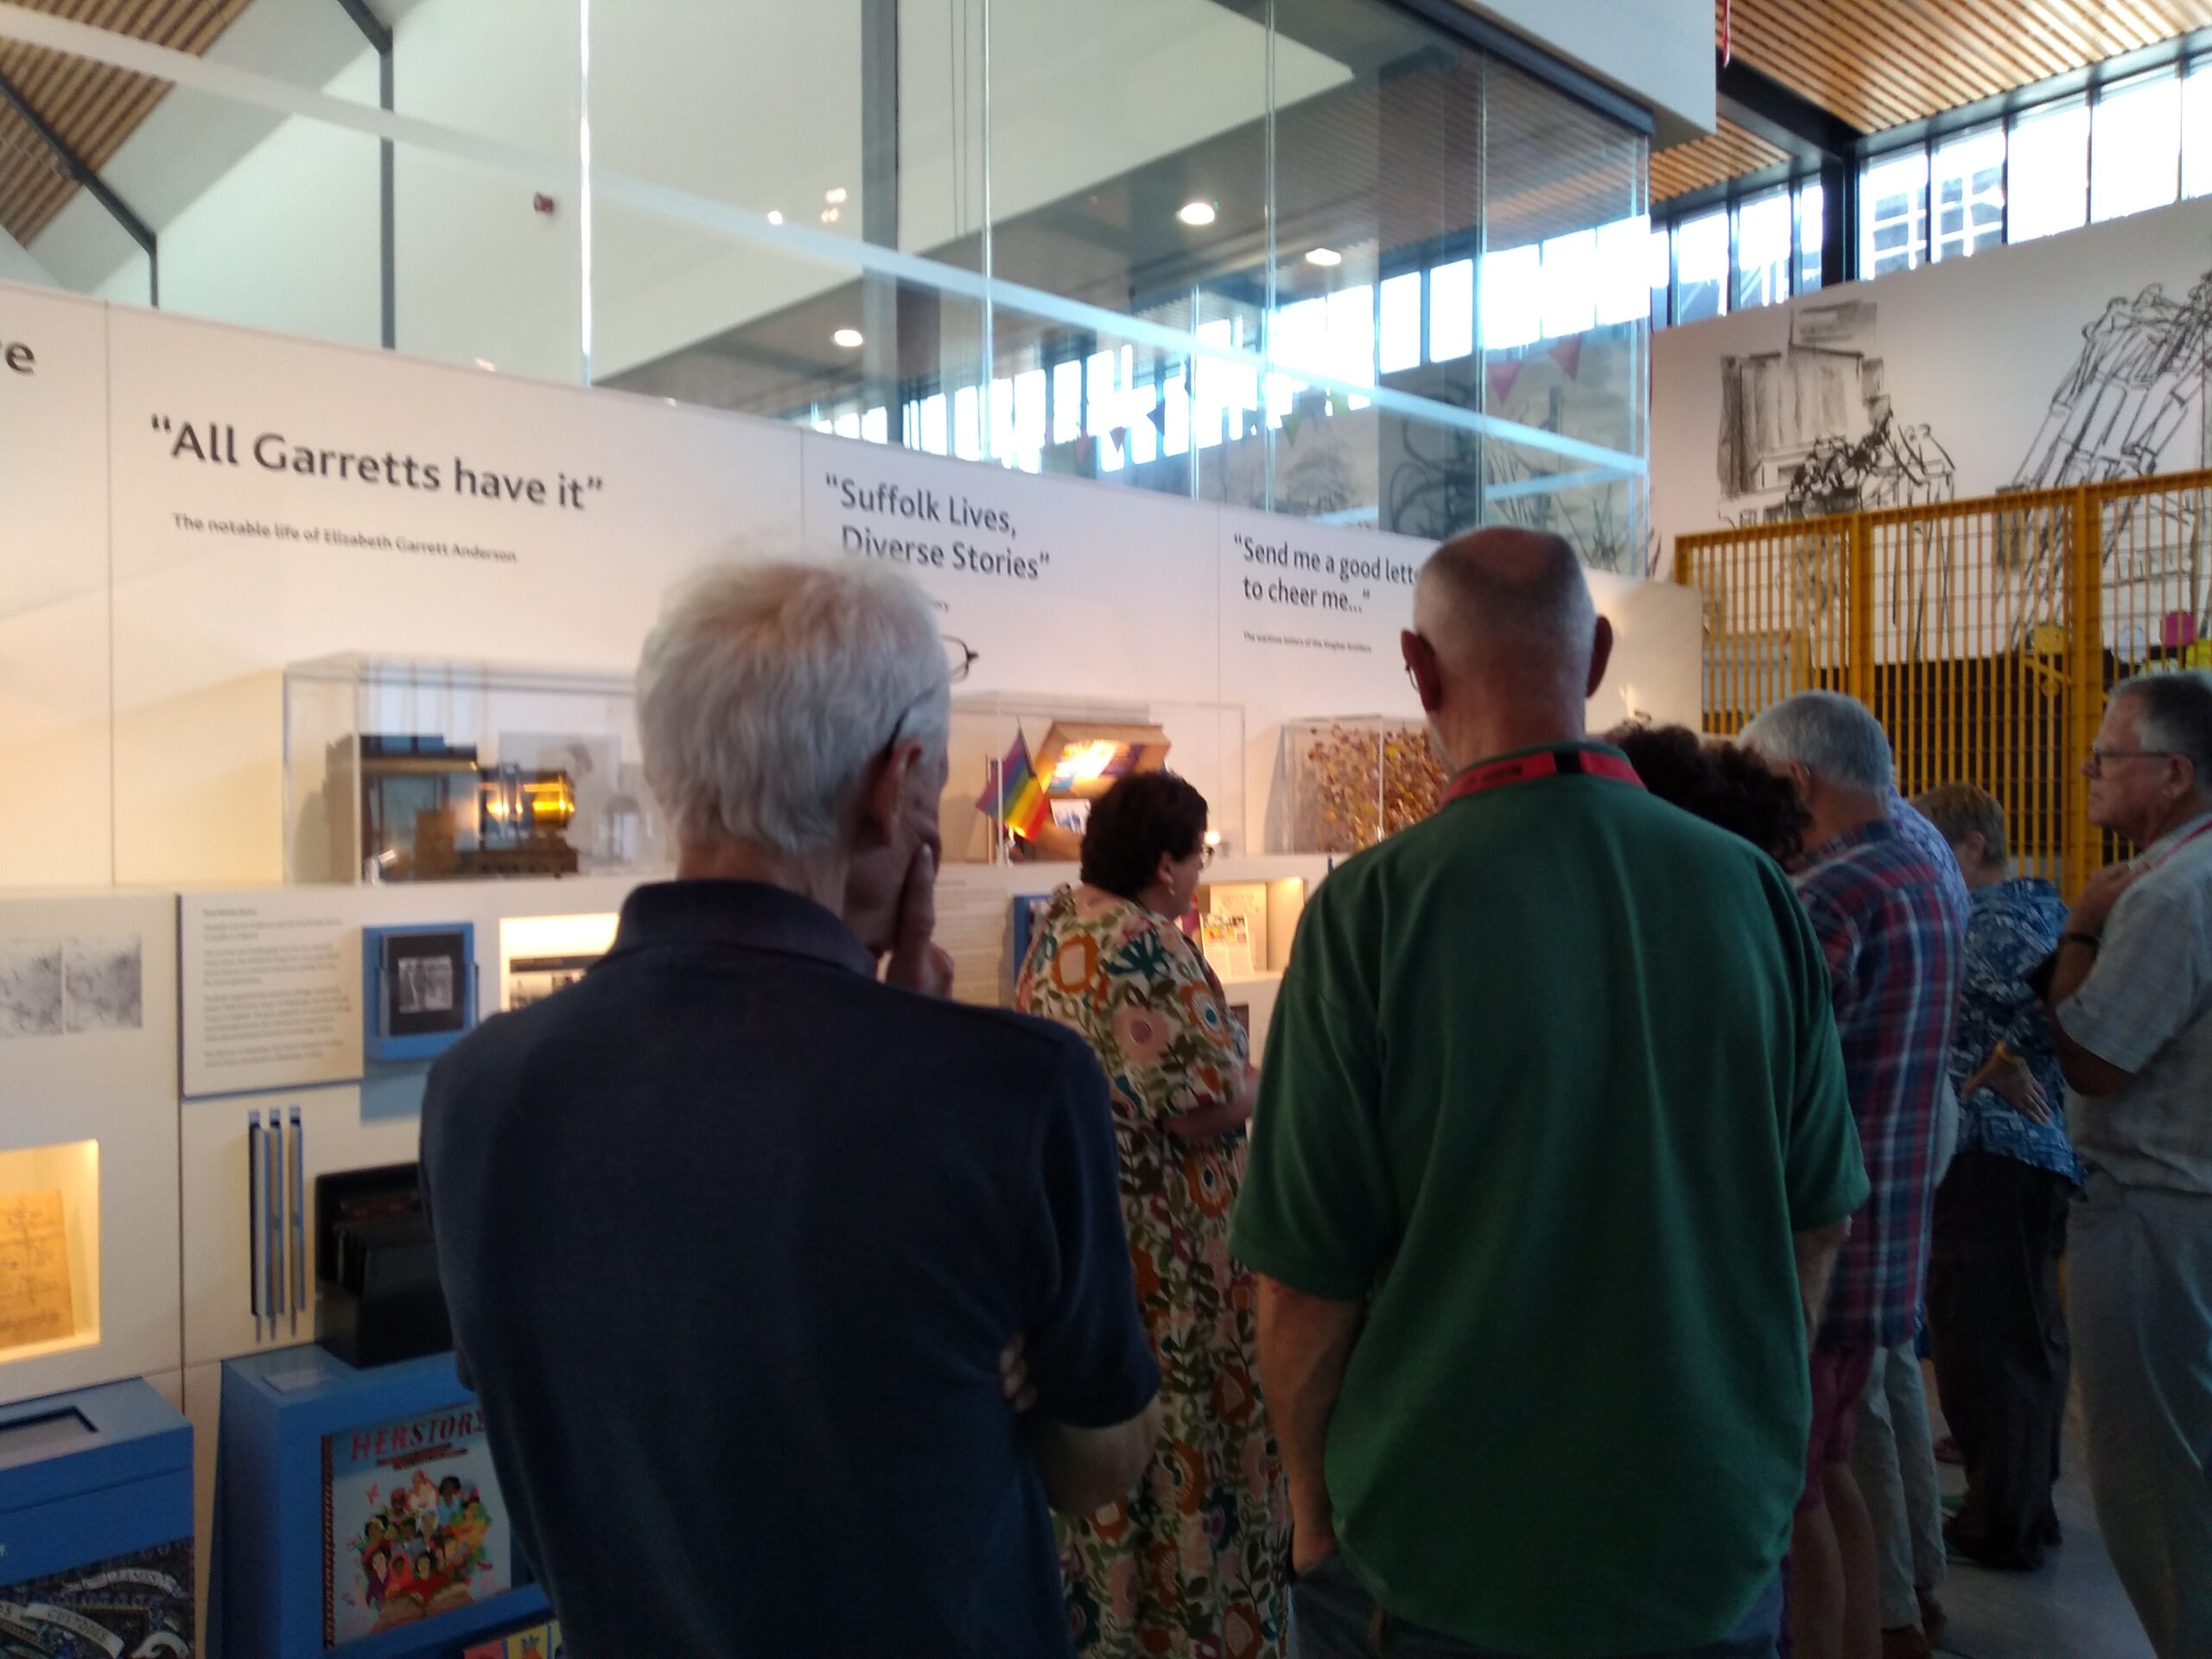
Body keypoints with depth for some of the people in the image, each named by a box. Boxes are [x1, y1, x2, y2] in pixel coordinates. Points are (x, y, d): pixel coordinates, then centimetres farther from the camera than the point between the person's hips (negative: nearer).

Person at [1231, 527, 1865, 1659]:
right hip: (1720, 1545, 3)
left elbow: (1307, 1271, -16)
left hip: (1439, 1567, -2)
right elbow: (1819, 1220, 2)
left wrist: (1313, 1510, 1)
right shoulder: (1751, 888, -9)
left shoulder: (1372, 908, -20)